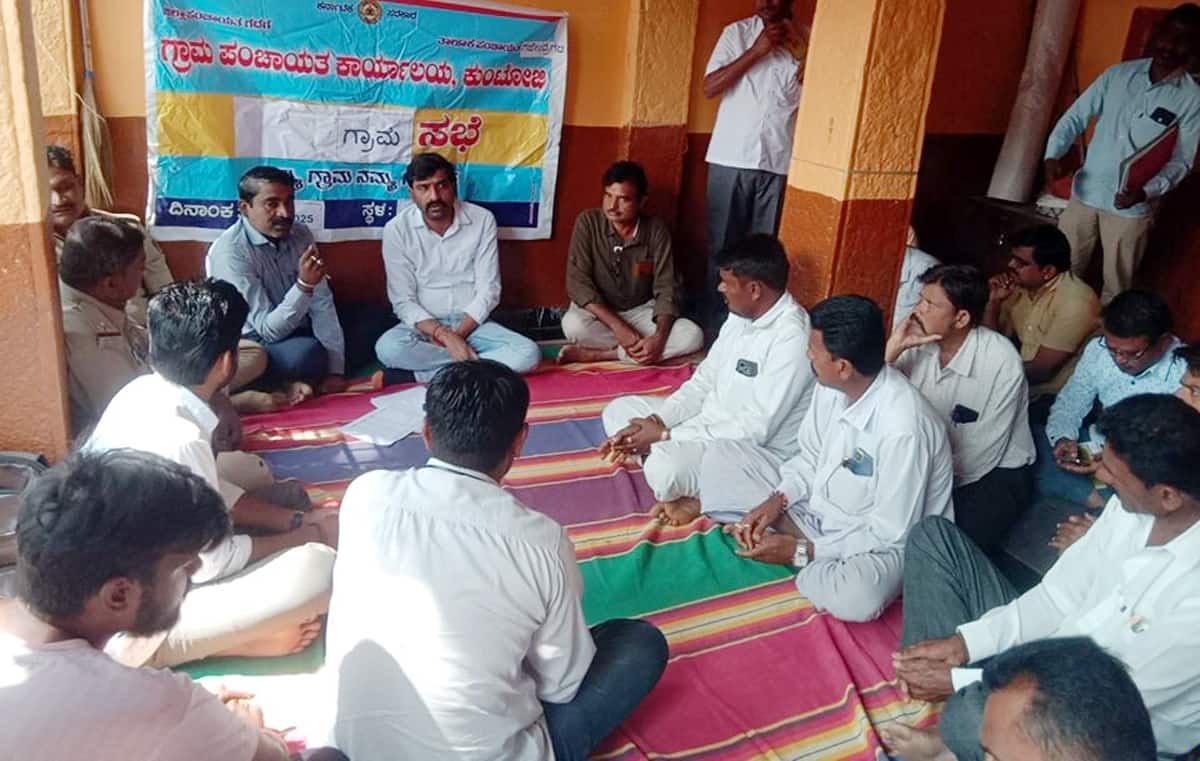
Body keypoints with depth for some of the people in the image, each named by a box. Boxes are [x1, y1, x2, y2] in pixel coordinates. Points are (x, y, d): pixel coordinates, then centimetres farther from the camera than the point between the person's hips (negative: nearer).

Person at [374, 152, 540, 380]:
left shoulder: (482, 220, -7)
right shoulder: (397, 229, -9)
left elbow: (488, 291, -7)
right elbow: (403, 301, -10)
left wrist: (457, 335, -18)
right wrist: (444, 335, -24)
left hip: (472, 323, 1)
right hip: (424, 325, -1)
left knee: (529, 353, -25)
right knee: (388, 348, -34)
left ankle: (426, 373, -21)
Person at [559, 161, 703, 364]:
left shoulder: (656, 230, -10)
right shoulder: (588, 222, -13)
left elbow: (666, 288, -11)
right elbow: (578, 283, -18)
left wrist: (659, 337, -28)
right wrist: (618, 327, -28)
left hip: (641, 312, 2)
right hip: (599, 313, -2)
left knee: (693, 335, -24)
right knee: (573, 325, -36)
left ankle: (598, 353, -23)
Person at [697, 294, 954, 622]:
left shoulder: (904, 427, -32)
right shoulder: (831, 386, -10)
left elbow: (891, 533, -26)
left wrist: (802, 552, -24)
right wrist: (778, 499, -11)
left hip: (880, 544, -7)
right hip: (817, 508, 7)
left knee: (856, 595, -41)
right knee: (722, 456, -2)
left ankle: (803, 559, -9)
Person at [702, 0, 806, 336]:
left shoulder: (806, 38, 7)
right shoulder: (736, 32, 6)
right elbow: (710, 87, -3)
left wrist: (800, 50, -10)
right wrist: (756, 50, -9)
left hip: (780, 161, 0)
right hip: (731, 158, 0)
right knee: (723, 245, 4)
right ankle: (717, 324, 14)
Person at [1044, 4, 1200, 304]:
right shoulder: (1119, 73, -1)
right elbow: (1076, 116, 2)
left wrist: (1147, 191, -27)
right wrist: (1053, 154, -15)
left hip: (1131, 207, -2)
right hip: (1085, 193, 2)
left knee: (1116, 285, 11)